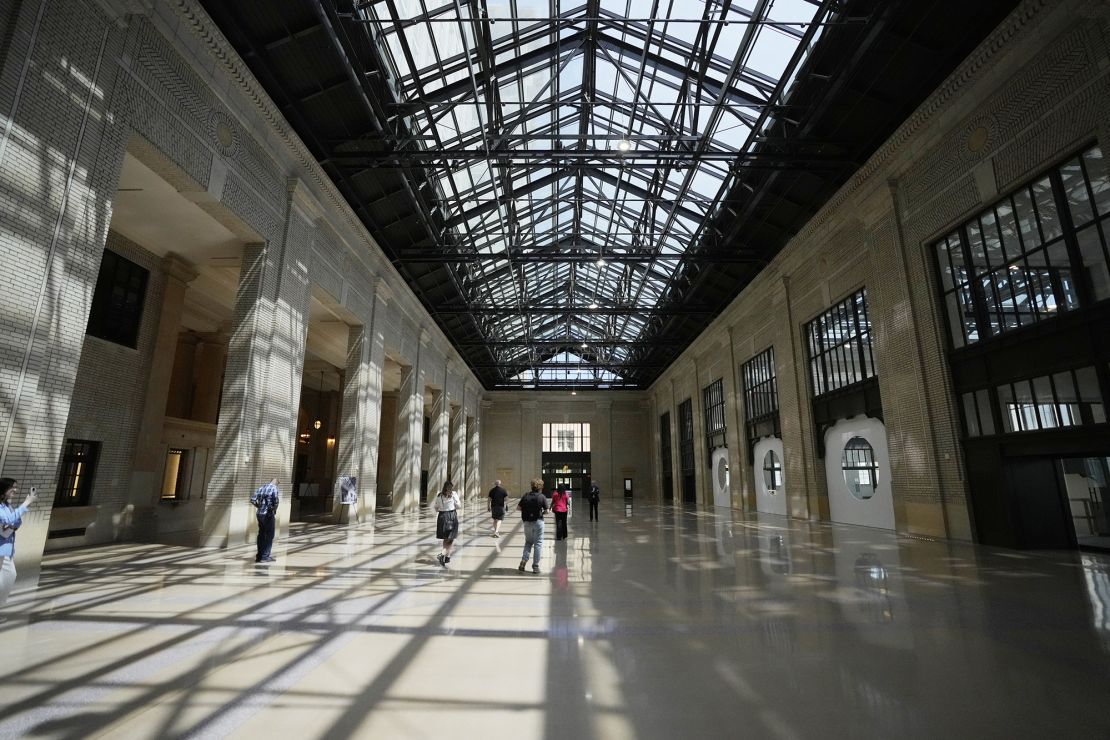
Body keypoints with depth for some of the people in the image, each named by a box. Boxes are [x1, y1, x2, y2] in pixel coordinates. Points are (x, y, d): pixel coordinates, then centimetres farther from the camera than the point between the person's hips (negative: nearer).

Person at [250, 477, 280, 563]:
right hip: (268, 514, -6)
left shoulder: (261, 487, 9)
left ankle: (260, 555, 25)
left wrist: (259, 507, 15)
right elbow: (276, 501, -18)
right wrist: (274, 511, -1)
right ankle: (265, 556, 6)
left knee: (261, 534, 16)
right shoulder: (274, 488, -10)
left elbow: (252, 500, 5)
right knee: (269, 536, 4)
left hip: (260, 514, 6)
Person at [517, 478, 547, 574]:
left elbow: (518, 508, 2)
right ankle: (535, 566, 7)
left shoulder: (526, 496, 0)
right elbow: (546, 511, -6)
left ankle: (524, 560, 2)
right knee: (538, 543, 6)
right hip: (538, 522, -3)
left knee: (528, 542, 20)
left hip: (527, 522, 3)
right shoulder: (542, 497, -8)